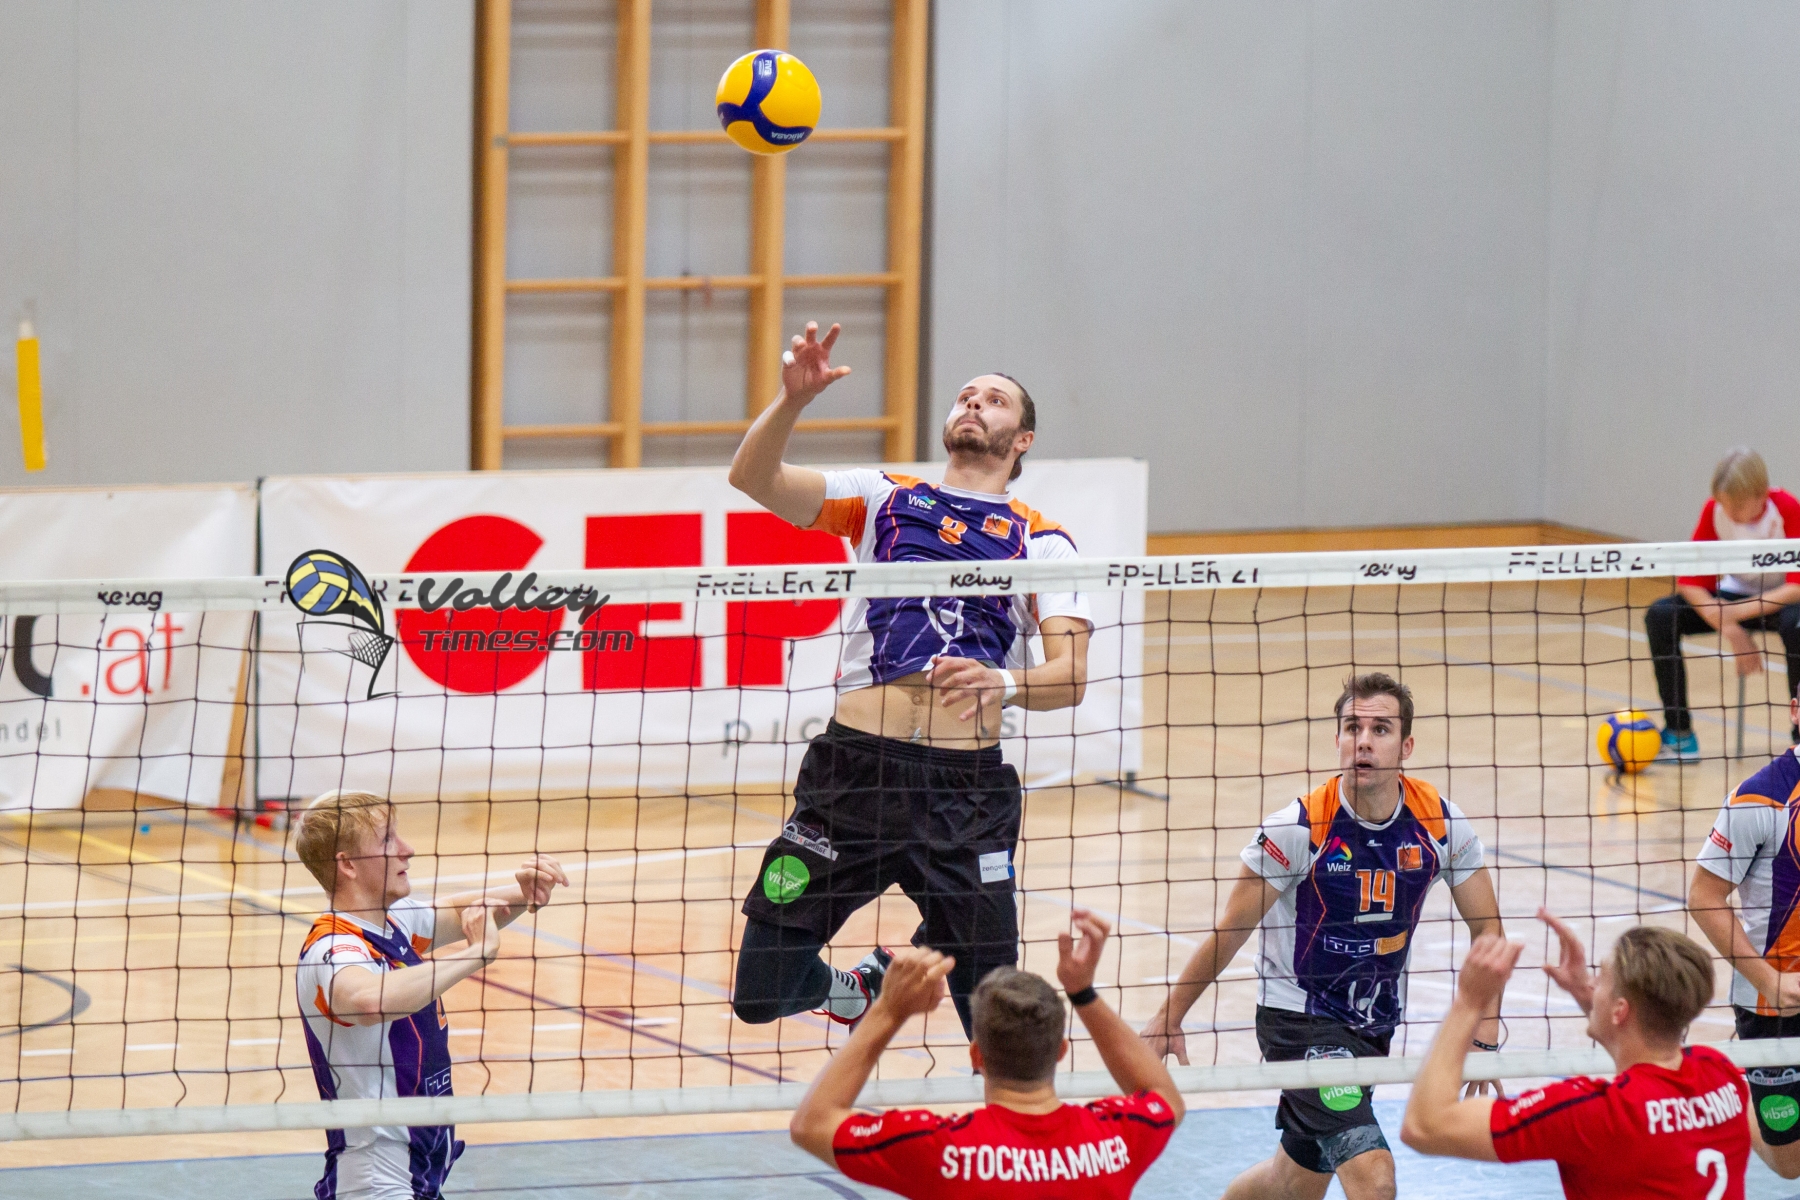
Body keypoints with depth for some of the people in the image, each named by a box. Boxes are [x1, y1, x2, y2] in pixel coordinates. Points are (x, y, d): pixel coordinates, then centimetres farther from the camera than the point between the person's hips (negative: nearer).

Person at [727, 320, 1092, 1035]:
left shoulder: (1042, 542, 11)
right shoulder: (884, 498, 14)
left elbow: (1070, 676, -1)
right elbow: (753, 478, 3)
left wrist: (1004, 682, -22)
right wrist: (793, 398, -15)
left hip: (968, 785, 0)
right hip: (858, 762, 0)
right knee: (762, 994, 0)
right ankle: (836, 987, 31)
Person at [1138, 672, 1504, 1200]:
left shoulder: (1440, 824, -10)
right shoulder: (1299, 829, -20)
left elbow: (1486, 927, 1)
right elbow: (1230, 931, -10)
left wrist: (1485, 1033, -9)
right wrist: (1169, 1018, -4)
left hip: (1375, 1020, 5)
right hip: (1298, 1018, -5)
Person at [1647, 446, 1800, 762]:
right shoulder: (1714, 511, -14)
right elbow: (1691, 581, -12)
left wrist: (1738, 612, -35)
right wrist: (1732, 632, -25)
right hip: (1736, 595, 4)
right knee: (1660, 616, -20)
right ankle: (1678, 733, -14)